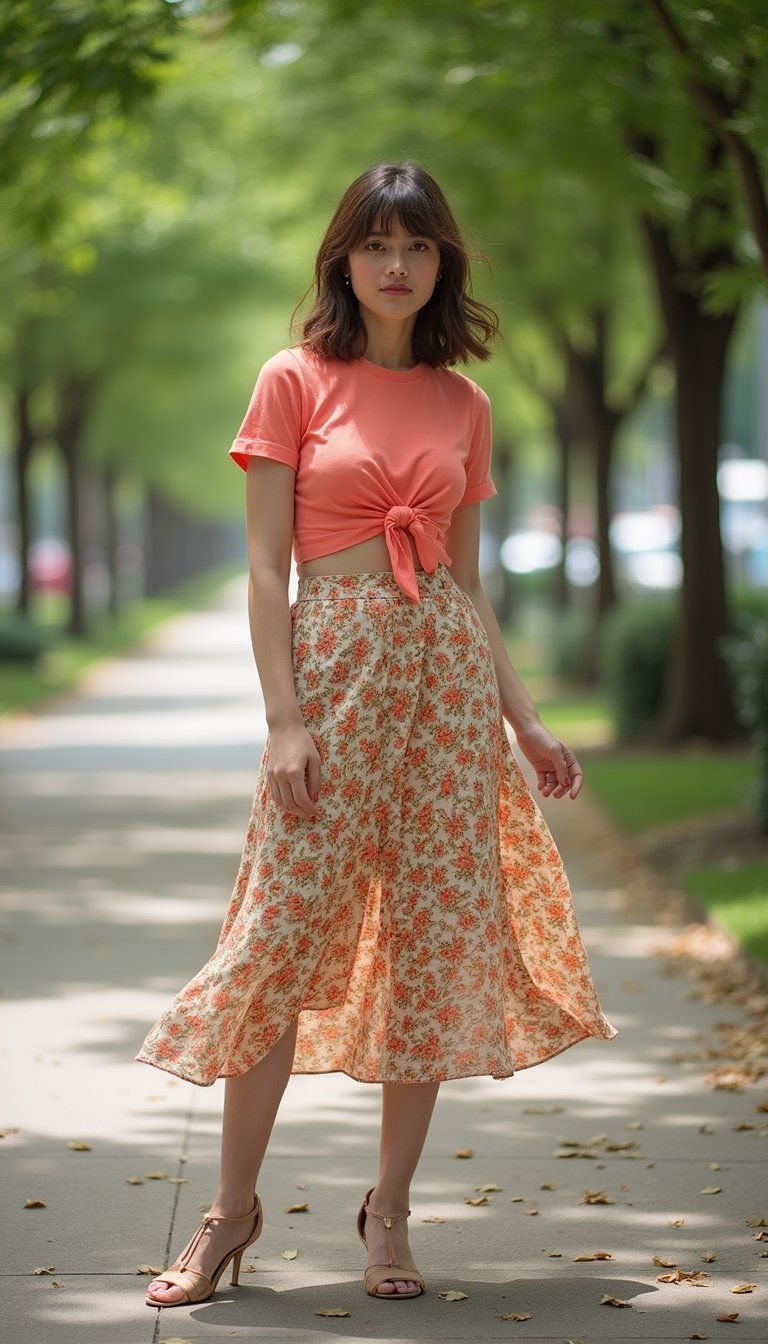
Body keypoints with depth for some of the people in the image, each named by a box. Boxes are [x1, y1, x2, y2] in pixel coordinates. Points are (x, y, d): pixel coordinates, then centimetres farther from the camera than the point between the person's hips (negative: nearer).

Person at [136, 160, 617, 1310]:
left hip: (448, 667, 4)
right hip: (332, 661, -3)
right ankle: (233, 1206, 7)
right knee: (285, 930, -5)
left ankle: (390, 1208, 12)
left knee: (437, 935, 2)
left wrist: (525, 720, 10)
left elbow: (467, 579, 15)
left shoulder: (462, 406, 11)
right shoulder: (295, 382, 1)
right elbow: (266, 565, -4)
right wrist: (286, 717, -12)